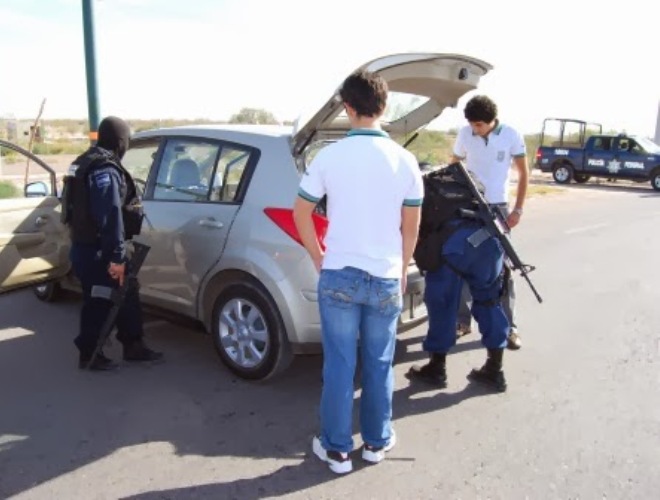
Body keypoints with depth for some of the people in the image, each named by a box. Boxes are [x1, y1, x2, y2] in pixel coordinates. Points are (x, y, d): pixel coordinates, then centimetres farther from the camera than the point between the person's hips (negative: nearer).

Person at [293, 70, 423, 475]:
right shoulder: (404, 160, -3)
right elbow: (411, 227, 3)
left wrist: (319, 259, 13)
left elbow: (301, 214, 0)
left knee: (339, 365, 9)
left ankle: (337, 449, 21)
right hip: (386, 278, 1)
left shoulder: (329, 156, -7)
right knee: (379, 364, 15)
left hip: (338, 276, -1)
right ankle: (377, 441, 31)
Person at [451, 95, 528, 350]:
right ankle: (463, 320, 18)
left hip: (498, 207, -2)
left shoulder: (511, 135, -7)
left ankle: (509, 326, 11)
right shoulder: (465, 134, -3)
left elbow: (523, 174, 0)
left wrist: (517, 209, -4)